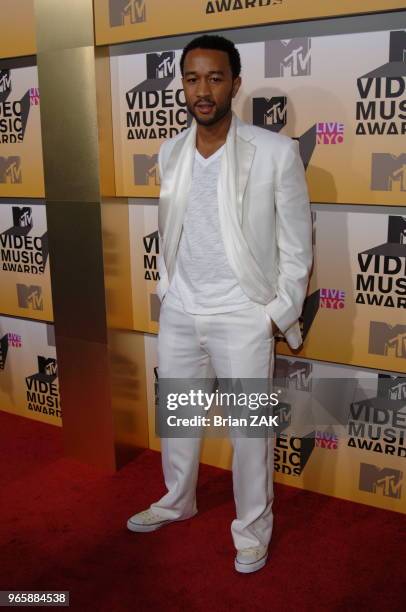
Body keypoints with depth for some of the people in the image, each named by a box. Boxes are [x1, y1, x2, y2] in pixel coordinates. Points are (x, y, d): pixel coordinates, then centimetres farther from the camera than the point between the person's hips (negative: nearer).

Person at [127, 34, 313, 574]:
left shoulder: (276, 152, -12)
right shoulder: (170, 153, 3)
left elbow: (297, 244, -7)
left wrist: (279, 314, -7)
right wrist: (166, 290, 12)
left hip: (242, 316, -5)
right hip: (178, 312, 5)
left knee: (250, 428, 7)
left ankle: (253, 528, 30)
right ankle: (177, 500, 44)